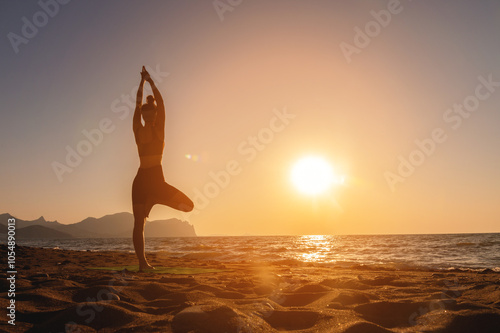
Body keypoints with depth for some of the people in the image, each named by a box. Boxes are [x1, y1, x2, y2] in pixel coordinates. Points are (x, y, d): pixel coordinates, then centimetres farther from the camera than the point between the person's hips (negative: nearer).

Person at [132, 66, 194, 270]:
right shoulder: (158, 129, -3)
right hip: (155, 179, -4)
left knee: (138, 223, 7)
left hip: (139, 180, 5)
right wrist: (150, 81, 17)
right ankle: (154, 200, -9)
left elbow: (138, 104, 16)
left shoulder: (138, 130, 4)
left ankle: (142, 262, 2)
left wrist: (142, 82, 25)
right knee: (188, 205, 8)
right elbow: (161, 103, 7)